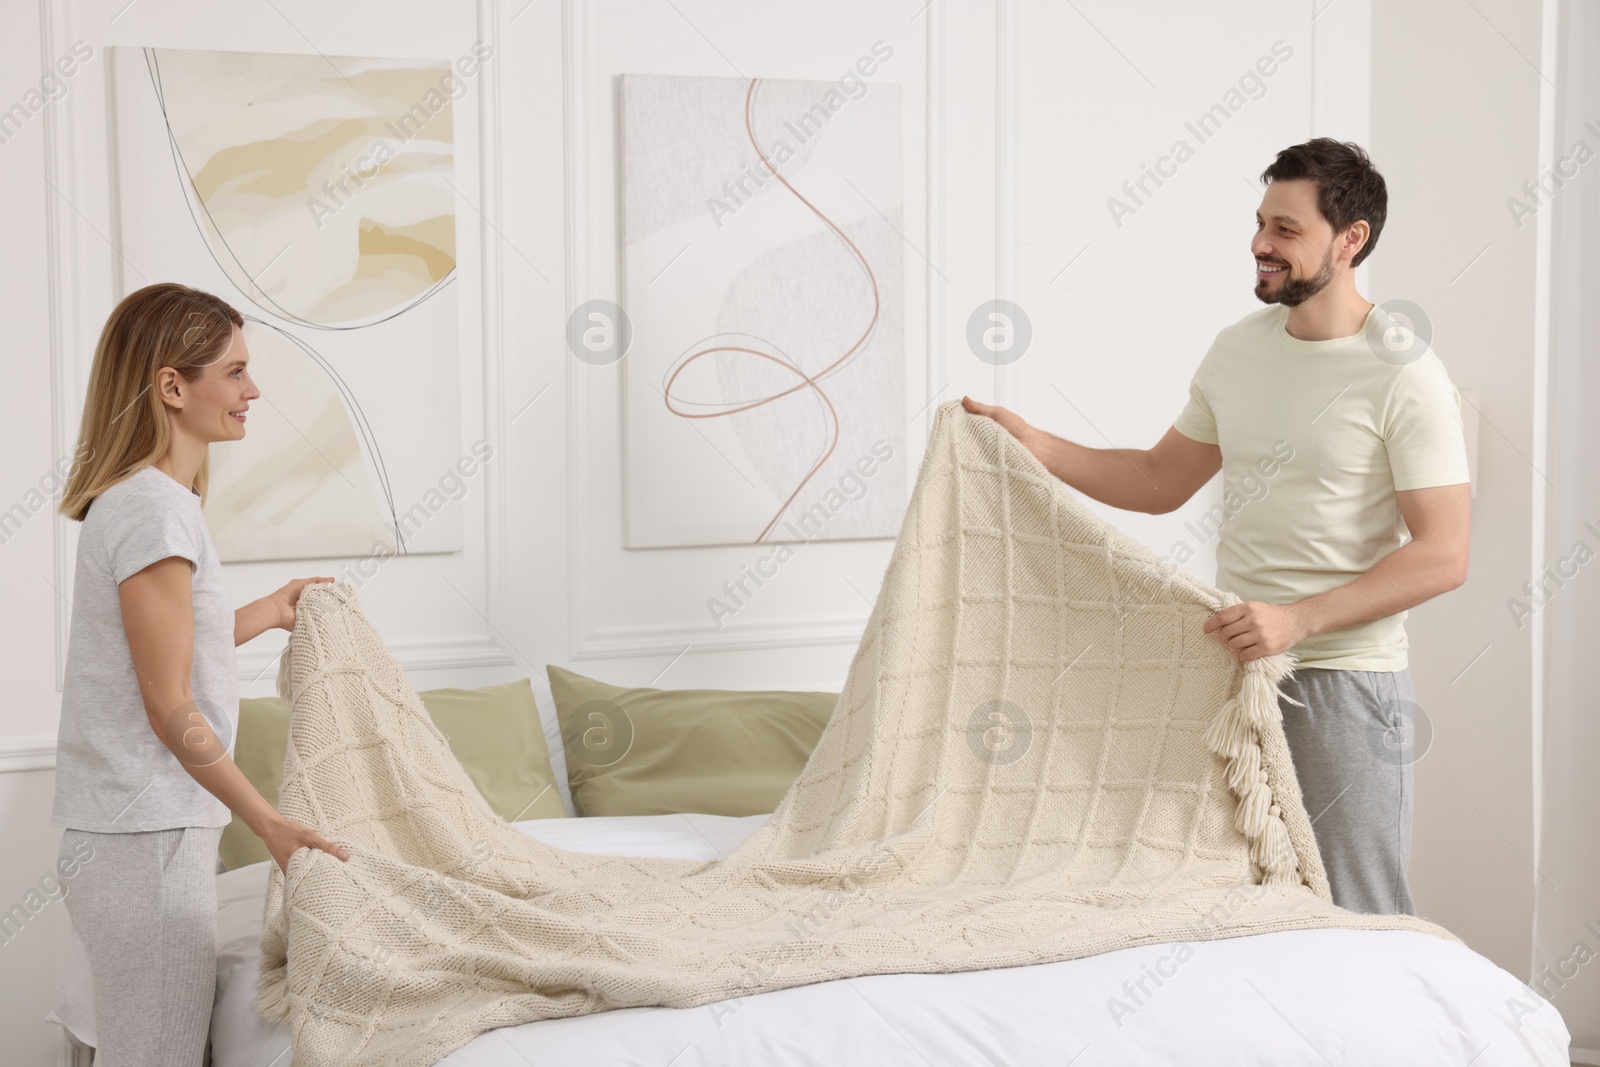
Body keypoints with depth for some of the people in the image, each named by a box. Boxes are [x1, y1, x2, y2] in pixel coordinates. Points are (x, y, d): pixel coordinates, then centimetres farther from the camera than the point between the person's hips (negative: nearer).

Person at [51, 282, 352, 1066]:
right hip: (146, 833, -10)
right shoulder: (153, 509, -18)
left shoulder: (134, 498, 12)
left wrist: (268, 613, 27)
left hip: (155, 824, 10)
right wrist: (271, 824, -18)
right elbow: (172, 712, -19)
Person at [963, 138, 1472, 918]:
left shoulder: (1404, 375, -11)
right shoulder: (1238, 349, 9)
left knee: (1353, 922, -1)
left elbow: (1442, 556, -15)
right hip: (1233, 664, 6)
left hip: (1345, 679, -6)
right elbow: (1160, 482, 19)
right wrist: (1025, 440, 10)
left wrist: (1300, 618, -23)